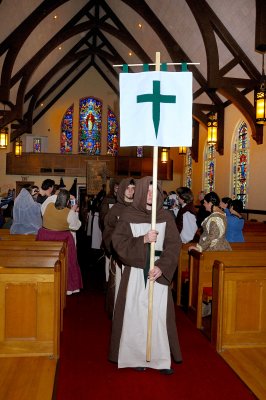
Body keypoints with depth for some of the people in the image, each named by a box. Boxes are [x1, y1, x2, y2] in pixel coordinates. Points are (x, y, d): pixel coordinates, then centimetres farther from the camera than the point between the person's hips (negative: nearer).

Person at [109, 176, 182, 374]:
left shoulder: (166, 216, 3)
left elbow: (174, 244, -2)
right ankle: (137, 357, 19)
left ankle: (162, 359, 15)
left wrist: (162, 267, -15)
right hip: (135, 271, -1)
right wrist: (143, 240, -20)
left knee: (159, 314, 1)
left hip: (159, 272, 1)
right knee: (135, 313, 3)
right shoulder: (128, 215, 0)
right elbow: (119, 242, -7)